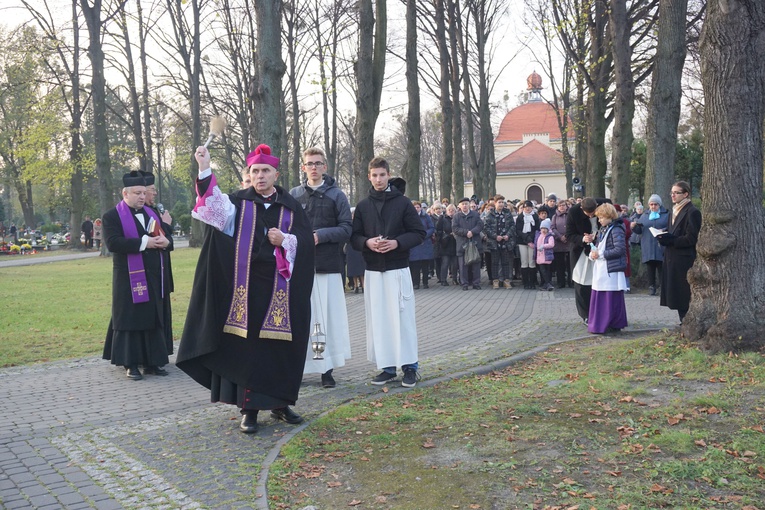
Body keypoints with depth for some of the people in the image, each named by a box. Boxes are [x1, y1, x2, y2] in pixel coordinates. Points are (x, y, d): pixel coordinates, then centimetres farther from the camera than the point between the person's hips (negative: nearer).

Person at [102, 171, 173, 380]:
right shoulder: (112, 216, -4)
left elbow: (168, 236, 14)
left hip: (154, 277, 6)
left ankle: (152, 361, 15)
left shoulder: (152, 213, 15)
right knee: (131, 318, 0)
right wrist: (144, 242, -21)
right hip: (130, 277, -5)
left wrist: (165, 242, -11)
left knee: (154, 319, 7)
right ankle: (131, 364, 9)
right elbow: (113, 242, -18)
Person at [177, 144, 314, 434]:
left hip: (280, 289, 2)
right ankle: (249, 408, 10)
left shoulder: (290, 207, 8)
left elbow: (306, 241, 5)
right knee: (246, 347, 0)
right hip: (246, 287, -1)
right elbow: (215, 206, -18)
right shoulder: (238, 202, 3)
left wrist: (285, 241, -13)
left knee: (281, 346, 7)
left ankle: (279, 403, 23)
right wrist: (205, 170, -29)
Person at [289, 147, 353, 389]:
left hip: (328, 265, -1)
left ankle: (327, 369, 9)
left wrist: (320, 236, -12)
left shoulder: (337, 195, 5)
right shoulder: (294, 195, 10)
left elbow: (347, 229, -1)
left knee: (328, 316, 0)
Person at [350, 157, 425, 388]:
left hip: (398, 269, -3)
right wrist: (367, 242, -13)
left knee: (403, 317, -2)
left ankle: (410, 367, 7)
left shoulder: (402, 202, 1)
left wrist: (397, 243, -16)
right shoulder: (363, 206, 8)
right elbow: (354, 236, 9)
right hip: (373, 270, 3)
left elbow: (419, 233, 0)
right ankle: (387, 367, 14)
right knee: (377, 319, 5)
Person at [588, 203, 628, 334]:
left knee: (611, 298, -2)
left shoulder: (616, 230, -13)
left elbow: (619, 250, -19)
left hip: (611, 270, -9)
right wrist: (593, 253, -1)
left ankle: (613, 325, 7)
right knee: (598, 297, 10)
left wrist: (600, 254, -17)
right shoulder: (602, 230, 15)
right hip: (600, 269, 9)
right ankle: (600, 324, 18)